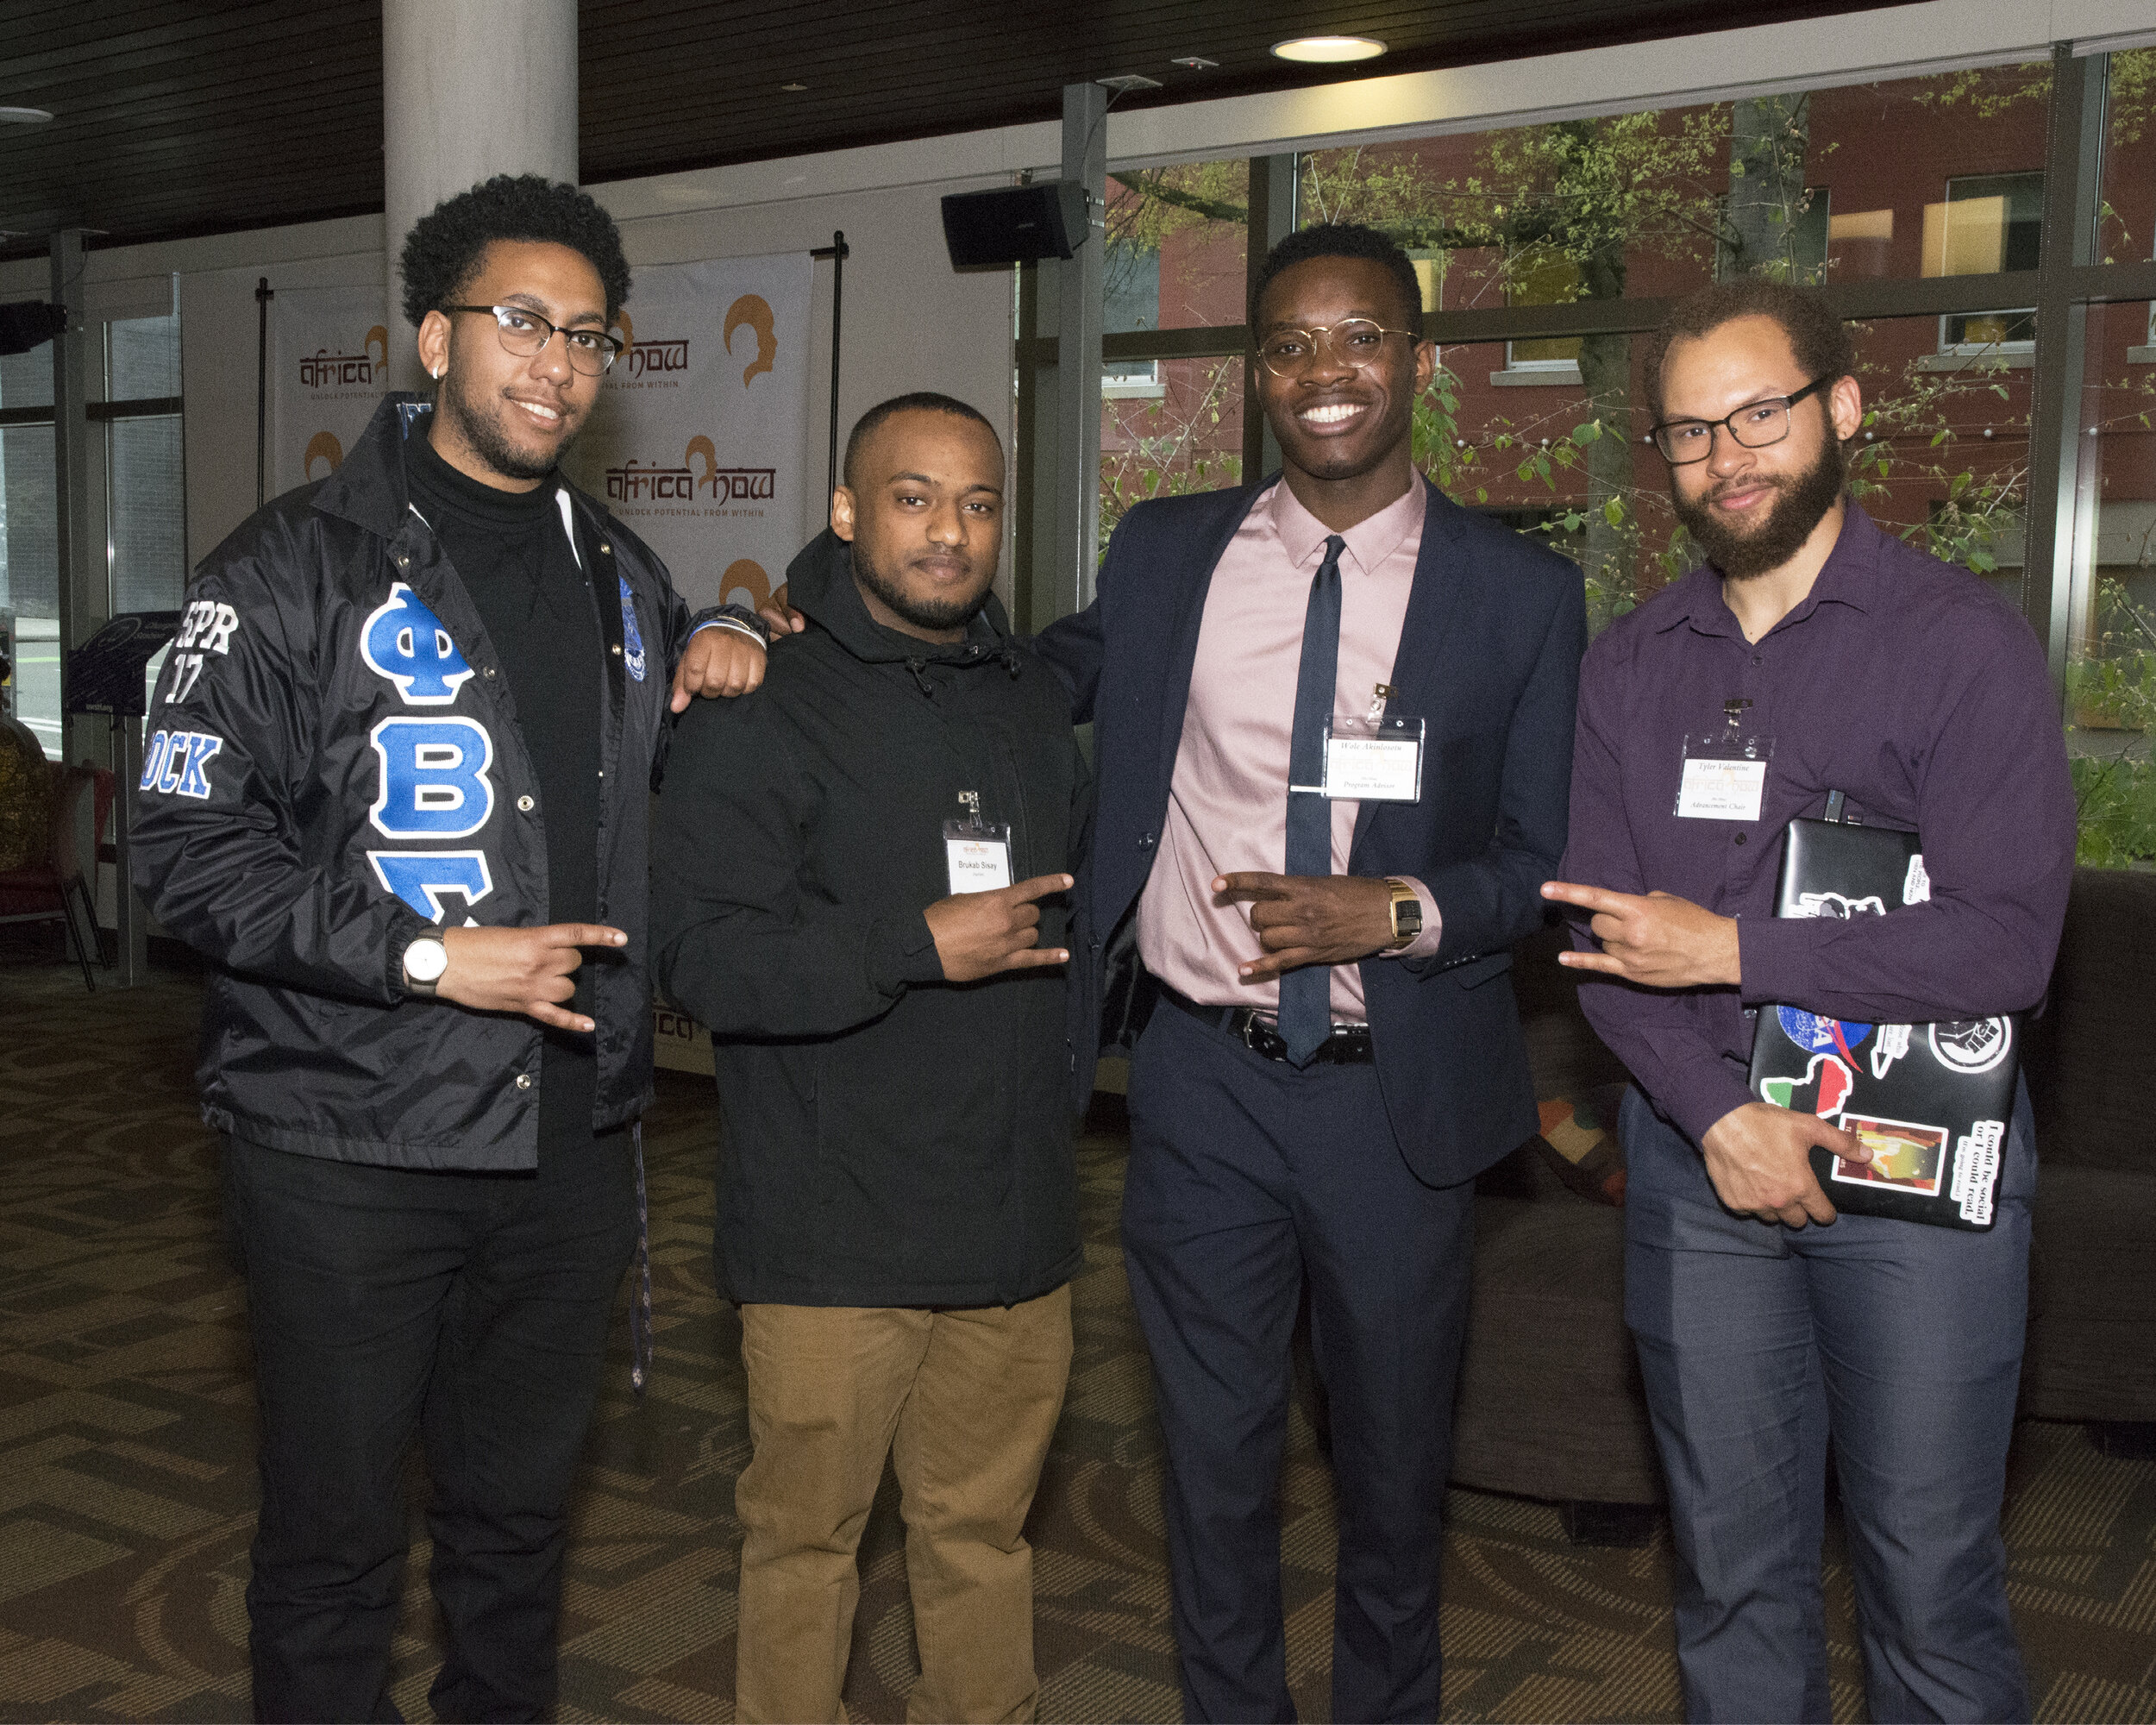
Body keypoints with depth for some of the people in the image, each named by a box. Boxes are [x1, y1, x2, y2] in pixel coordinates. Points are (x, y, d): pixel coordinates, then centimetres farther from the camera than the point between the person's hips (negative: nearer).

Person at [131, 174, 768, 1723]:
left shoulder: (618, 572, 12)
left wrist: (728, 650, 7)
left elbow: (671, 781, 28)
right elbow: (190, 846, -11)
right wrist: (428, 959, -19)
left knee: (524, 1510, 18)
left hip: (568, 1137, 5)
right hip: (351, 1146, -5)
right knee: (335, 1534, 8)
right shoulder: (298, 567, -6)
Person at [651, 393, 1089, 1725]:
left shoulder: (1040, 704, 14)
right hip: (834, 1238, -5)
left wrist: (1066, 1085, 20)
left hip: (1016, 1221, 5)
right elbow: (702, 955, -17)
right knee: (807, 1530, 6)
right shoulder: (762, 716, -8)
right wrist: (920, 948, -21)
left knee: (985, 1527, 16)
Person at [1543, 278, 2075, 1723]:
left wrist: (1732, 950, -13)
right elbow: (1603, 929, 1)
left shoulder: (1964, 641, -6)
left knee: (1930, 1578, 6)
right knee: (1731, 1566, 14)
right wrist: (1720, 1113, -14)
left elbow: (2007, 943, -15)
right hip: (1697, 1152, 4)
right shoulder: (1631, 666, 7)